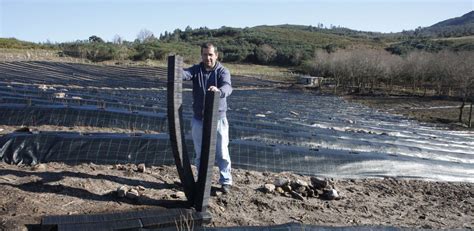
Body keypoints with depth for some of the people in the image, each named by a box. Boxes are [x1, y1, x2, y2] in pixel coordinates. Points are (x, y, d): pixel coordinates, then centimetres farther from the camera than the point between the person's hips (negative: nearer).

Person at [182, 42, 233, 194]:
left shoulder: (223, 71, -8)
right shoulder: (196, 70, -1)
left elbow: (227, 87, -28)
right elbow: (184, 74, -23)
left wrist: (219, 90, -52)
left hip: (218, 119, -2)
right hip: (198, 120, 2)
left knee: (222, 153, 7)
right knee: (200, 153, 14)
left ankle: (225, 181, 25)